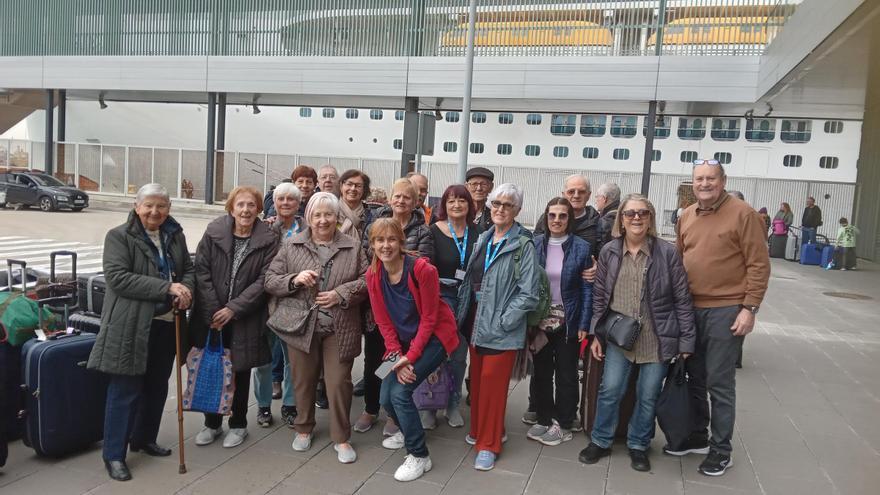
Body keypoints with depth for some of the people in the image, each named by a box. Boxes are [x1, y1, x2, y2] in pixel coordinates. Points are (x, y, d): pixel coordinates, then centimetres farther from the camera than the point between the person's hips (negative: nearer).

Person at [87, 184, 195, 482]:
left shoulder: (175, 236, 10)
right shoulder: (119, 236, -7)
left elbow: (189, 269, 14)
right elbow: (118, 277, -18)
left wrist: (186, 290, -10)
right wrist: (166, 287, -24)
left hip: (167, 323, 6)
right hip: (132, 325, -6)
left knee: (157, 386, 16)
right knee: (125, 389, -1)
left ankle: (144, 439, 34)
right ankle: (114, 454, 11)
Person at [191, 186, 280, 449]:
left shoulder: (267, 240, -6)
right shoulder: (214, 232, -2)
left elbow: (264, 280, -10)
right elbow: (201, 271, -4)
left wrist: (233, 309, -15)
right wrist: (213, 311, -11)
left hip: (245, 318, -1)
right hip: (211, 317, 2)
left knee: (241, 371, 9)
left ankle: (238, 424, 27)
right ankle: (212, 423, 29)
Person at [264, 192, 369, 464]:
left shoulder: (352, 248, 2)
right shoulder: (291, 245, 2)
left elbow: (367, 280, 0)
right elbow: (270, 281, 1)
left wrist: (341, 294, -14)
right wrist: (294, 279, -17)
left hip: (339, 328, -1)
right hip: (301, 326, 1)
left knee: (339, 383, 3)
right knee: (303, 381, 14)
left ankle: (341, 438, 20)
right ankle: (304, 429, 37)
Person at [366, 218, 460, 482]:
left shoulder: (422, 269, -24)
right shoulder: (372, 275, -9)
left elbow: (429, 318, -17)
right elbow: (384, 322, -4)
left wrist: (411, 356, -18)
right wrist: (397, 356, -13)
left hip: (433, 337, -5)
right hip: (402, 341, 6)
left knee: (400, 392, -17)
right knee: (386, 397, 2)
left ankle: (419, 456, 1)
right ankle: (409, 429, 35)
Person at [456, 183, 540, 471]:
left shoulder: (523, 246, -11)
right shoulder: (482, 239, 9)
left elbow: (528, 294, -14)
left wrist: (502, 322, -16)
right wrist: (463, 313, 5)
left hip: (501, 329, -6)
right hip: (475, 322, 6)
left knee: (492, 384, 0)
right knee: (477, 380, 16)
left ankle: (489, 444, 16)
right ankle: (479, 429, 35)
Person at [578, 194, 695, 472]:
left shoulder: (667, 253, -8)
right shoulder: (609, 252, 0)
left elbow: (682, 300, -5)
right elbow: (599, 296, 7)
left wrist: (686, 341, -5)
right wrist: (596, 334, 4)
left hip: (657, 338, -1)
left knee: (648, 396, 9)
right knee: (610, 390, 2)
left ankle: (638, 445, 30)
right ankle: (600, 441, 23)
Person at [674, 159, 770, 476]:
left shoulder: (743, 214, -9)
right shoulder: (686, 216, 8)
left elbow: (759, 265, -10)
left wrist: (749, 308, -14)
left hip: (726, 310, -6)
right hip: (690, 309, 6)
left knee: (719, 383, 1)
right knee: (694, 378, 16)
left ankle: (721, 449, 16)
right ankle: (696, 437, 31)